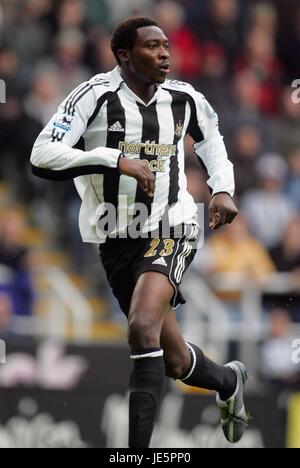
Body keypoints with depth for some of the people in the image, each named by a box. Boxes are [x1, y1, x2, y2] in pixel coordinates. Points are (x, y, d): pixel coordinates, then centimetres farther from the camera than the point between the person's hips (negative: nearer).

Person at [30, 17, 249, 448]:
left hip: (171, 229, 0)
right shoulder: (97, 96, -12)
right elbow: (42, 157, -22)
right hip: (116, 239, 1)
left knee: (144, 328, -27)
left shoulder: (184, 99, 1)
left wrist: (223, 189, 10)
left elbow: (209, 137, 24)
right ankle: (229, 382, 44)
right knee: (174, 360, 10)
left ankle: (137, 446, -25)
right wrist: (115, 159, -28)